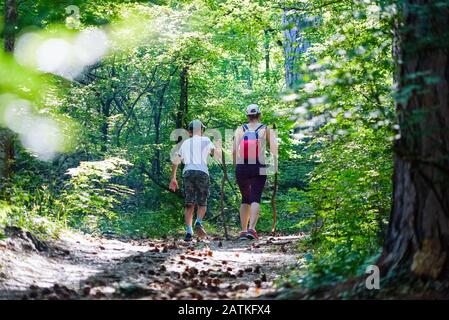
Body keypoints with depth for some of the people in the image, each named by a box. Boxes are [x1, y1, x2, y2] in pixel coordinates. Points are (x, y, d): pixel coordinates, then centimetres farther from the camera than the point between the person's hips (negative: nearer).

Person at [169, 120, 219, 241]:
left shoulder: (185, 143, 22)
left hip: (188, 172, 3)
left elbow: (175, 161, 21)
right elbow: (217, 153, 0)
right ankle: (198, 223, -19)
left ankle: (188, 231, -7)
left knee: (189, 204, 3)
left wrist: (173, 178, 25)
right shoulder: (205, 140, 11)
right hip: (202, 172, -3)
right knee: (202, 203, 6)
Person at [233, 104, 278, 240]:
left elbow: (234, 150, -1)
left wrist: (236, 165, 9)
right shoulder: (266, 129, 7)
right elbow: (274, 149, -3)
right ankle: (252, 229, -25)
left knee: (245, 199, 15)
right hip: (259, 168, -2)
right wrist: (275, 164, 12)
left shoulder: (240, 129, 8)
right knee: (255, 199, -5)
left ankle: (243, 231, 11)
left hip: (241, 168, 2)